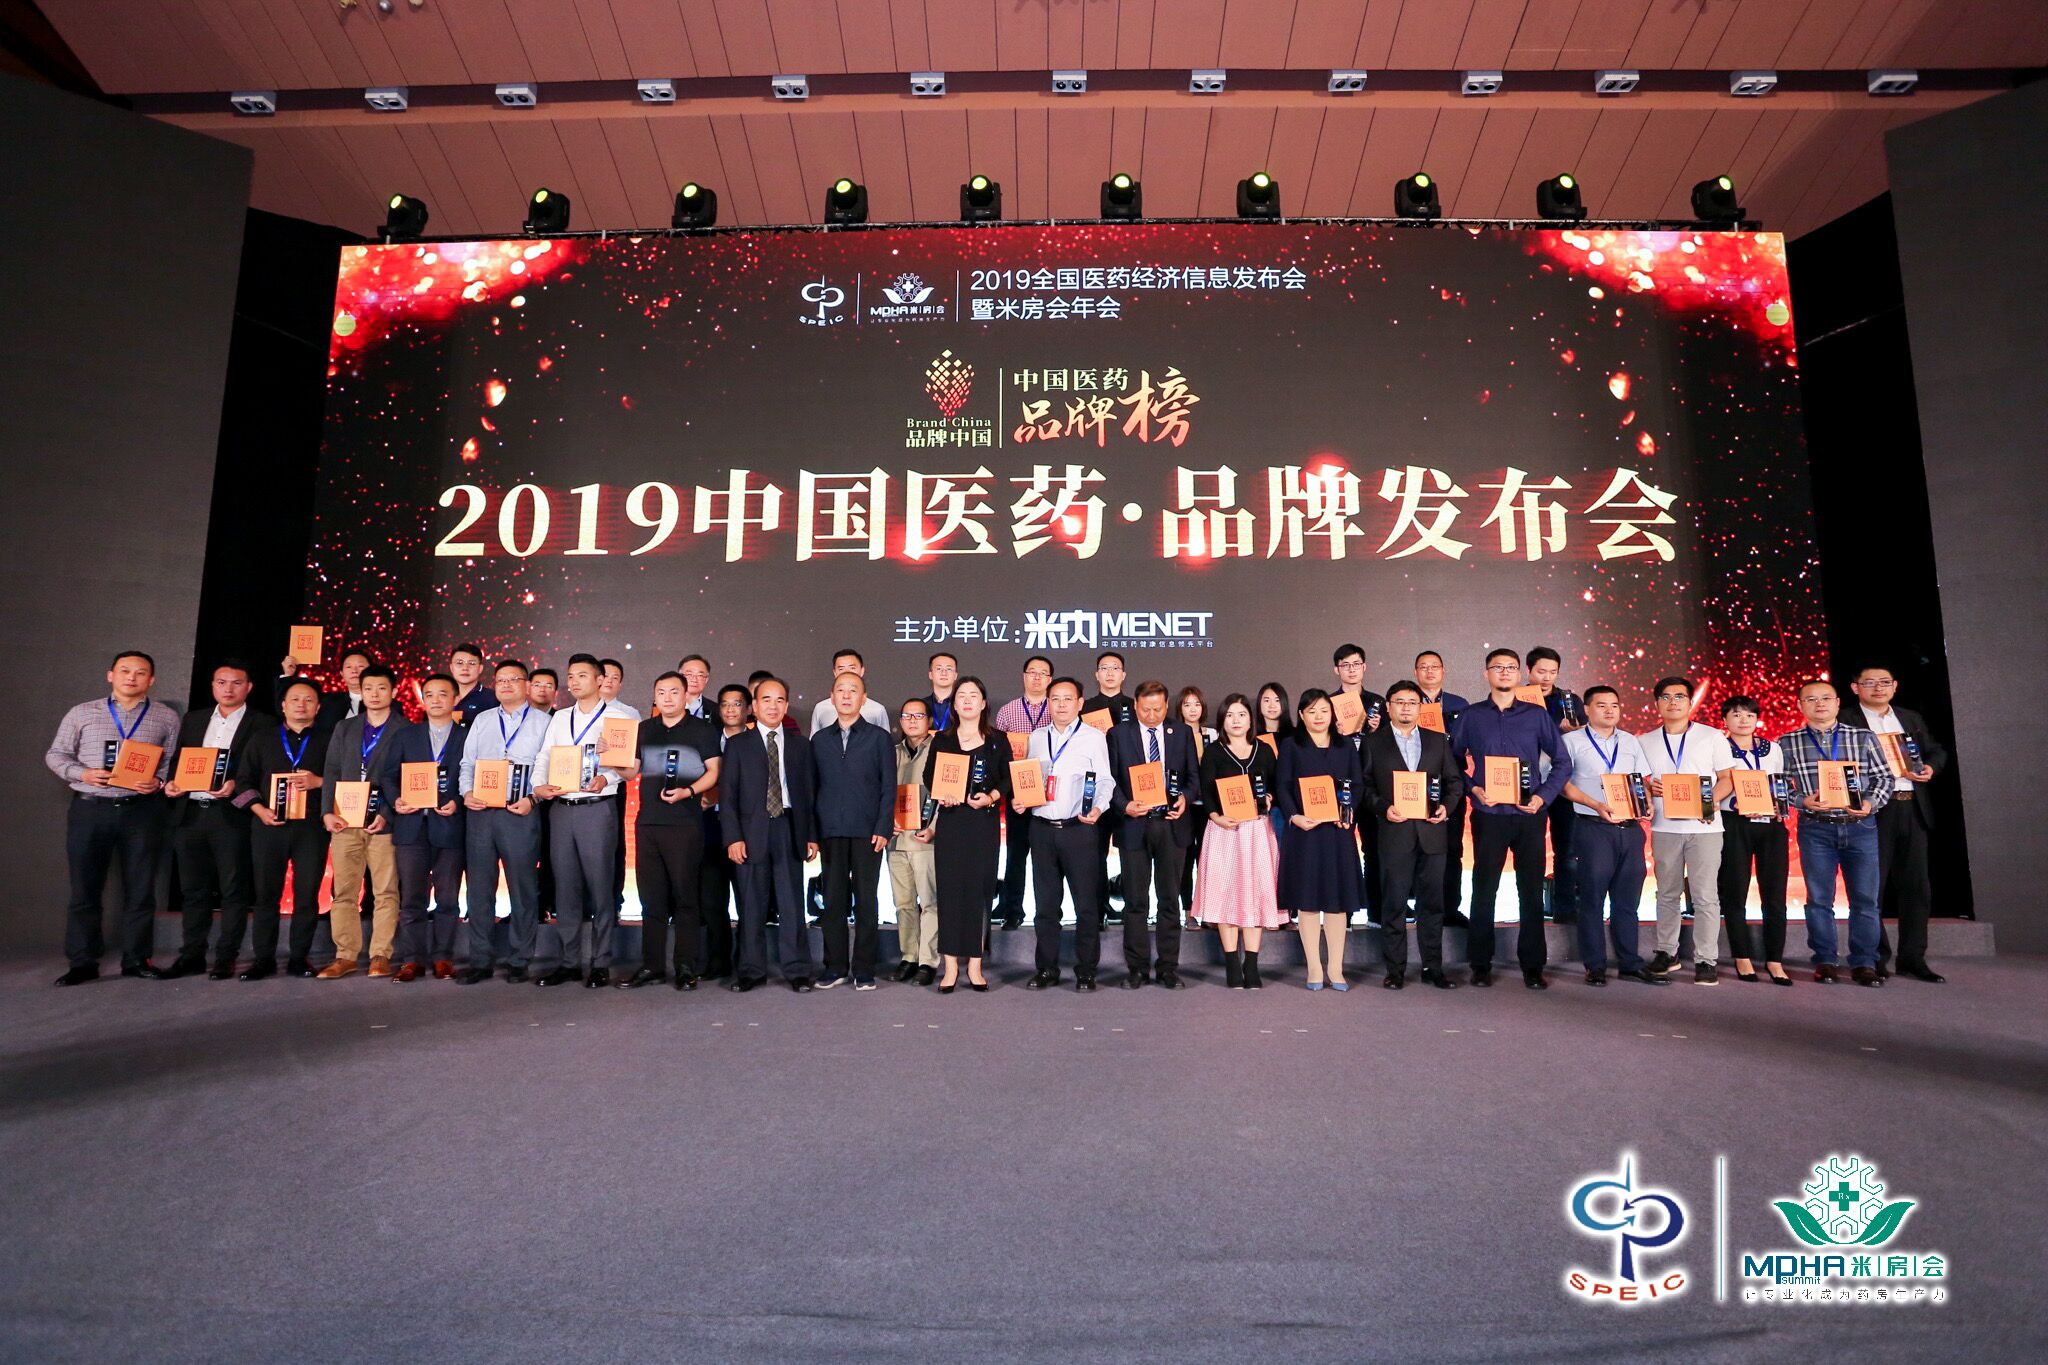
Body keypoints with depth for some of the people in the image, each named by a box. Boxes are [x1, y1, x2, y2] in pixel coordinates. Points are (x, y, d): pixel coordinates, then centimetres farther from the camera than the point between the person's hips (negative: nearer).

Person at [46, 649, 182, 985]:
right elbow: (56, 755, 9)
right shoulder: (82, 713, 8)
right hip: (89, 809, 0)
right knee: (84, 888, 3)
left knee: (140, 888, 4)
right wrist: (83, 774, -9)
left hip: (141, 810, 0)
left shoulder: (166, 718, 8)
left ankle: (136, 958, 13)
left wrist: (158, 781, -13)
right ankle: (82, 963, 11)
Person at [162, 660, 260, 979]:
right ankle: (192, 956, 18)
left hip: (231, 816, -5)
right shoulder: (194, 720, 18)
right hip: (191, 813, 5)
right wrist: (171, 783, 0)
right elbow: (178, 761, 19)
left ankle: (226, 958, 6)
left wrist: (236, 786, -20)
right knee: (194, 890, 10)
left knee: (233, 890, 0)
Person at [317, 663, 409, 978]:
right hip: (345, 821, 4)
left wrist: (387, 814, -14)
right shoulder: (344, 728, 17)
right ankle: (345, 955, 10)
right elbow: (331, 773, 13)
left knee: (385, 891, -3)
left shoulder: (405, 730, 3)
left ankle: (380, 955, 2)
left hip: (384, 822, -4)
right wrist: (327, 812, -1)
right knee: (343, 891, 3)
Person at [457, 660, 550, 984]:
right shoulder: (482, 721, 18)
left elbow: (548, 766, -1)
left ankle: (518, 961, 9)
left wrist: (532, 799, -14)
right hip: (479, 811, 4)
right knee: (479, 887, 5)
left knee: (523, 887, 0)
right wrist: (466, 792, -3)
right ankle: (480, 960, 11)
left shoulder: (542, 722, 6)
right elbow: (467, 762, 15)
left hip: (520, 812, -3)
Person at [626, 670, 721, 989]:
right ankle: (651, 966, 14)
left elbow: (713, 771, -1)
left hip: (685, 822, -4)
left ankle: (686, 967, 4)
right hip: (648, 820, 4)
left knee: (685, 896, -2)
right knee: (651, 897, 7)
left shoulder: (702, 730, 3)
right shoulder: (644, 730, 15)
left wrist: (688, 791, -16)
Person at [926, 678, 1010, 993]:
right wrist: (942, 795, -11)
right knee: (949, 889, -2)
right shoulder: (941, 740, 10)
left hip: (985, 822, 0)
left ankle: (975, 966, 8)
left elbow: (1009, 778, 5)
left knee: (979, 889, 0)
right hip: (950, 821, 0)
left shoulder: (997, 740, 8)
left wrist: (992, 797, -12)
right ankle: (950, 967, 3)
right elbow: (929, 777, 8)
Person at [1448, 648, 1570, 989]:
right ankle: (1480, 965, 13)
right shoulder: (1471, 716, 5)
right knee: (1483, 890, 4)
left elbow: (1563, 762, 8)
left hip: (1529, 815, 1)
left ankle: (1532, 966, 15)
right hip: (1488, 816, -1)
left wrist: (1543, 796, -4)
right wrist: (1472, 788, -7)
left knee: (1532, 891, 5)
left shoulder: (1537, 715, 7)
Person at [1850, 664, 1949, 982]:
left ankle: (1913, 958, 15)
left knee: (1916, 885, 7)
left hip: (1912, 809, 6)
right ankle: (1874, 958, 7)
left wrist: (1931, 767, 2)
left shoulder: (1912, 719, 18)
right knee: (1872, 886, -2)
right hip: (1872, 810, -6)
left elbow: (1937, 751, 22)